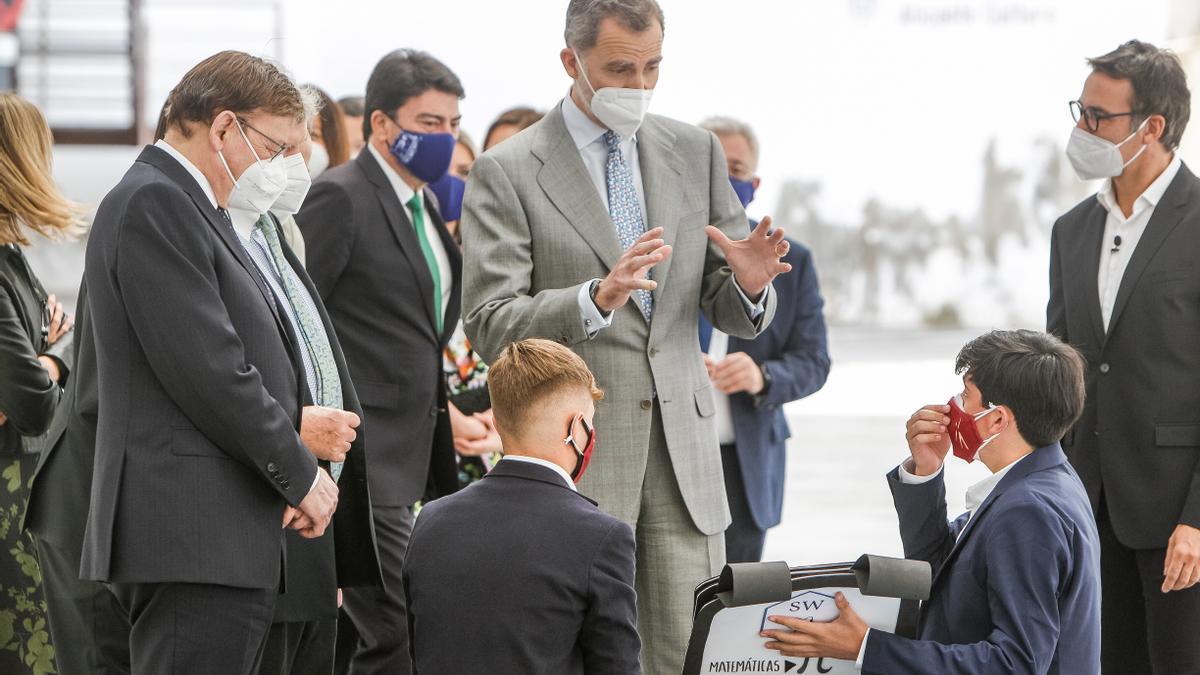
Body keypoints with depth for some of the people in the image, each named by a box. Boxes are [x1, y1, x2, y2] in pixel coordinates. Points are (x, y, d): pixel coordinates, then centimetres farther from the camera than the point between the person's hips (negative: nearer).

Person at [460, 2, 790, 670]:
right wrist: (597, 298, -27)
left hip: (683, 443, 4)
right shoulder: (507, 173, -2)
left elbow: (733, 316, 13)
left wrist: (749, 283, -12)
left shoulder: (696, 153, 11)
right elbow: (491, 326, -10)